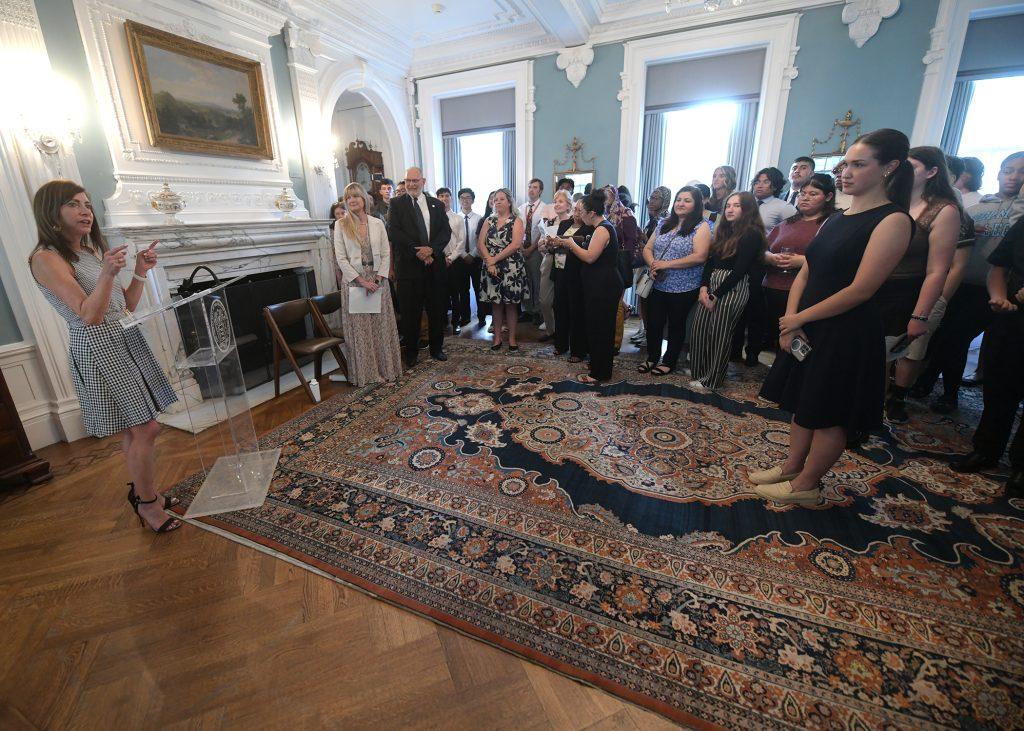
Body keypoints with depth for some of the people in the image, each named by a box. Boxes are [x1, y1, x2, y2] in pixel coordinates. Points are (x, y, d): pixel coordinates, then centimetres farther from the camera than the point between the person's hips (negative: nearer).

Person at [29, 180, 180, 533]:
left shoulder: (91, 252, 14)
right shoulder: (47, 259, -10)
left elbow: (128, 305, 13)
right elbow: (89, 316, -19)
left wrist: (139, 273, -1)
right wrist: (107, 273, -31)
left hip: (126, 341, 8)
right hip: (98, 349, -8)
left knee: (134, 430, 13)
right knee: (146, 428, -8)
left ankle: (141, 492, 28)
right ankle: (148, 503, 8)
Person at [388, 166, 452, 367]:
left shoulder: (437, 204, 12)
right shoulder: (396, 204, 4)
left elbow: (446, 231, 2)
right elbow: (394, 232, -7)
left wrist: (431, 249, -15)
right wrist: (417, 251, -16)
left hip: (435, 264, 3)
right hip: (409, 265, -2)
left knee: (437, 310, 9)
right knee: (410, 311, 4)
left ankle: (436, 348, 24)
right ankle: (410, 352, 17)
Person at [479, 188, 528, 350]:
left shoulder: (516, 220, 1)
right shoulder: (489, 220, 12)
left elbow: (516, 244, -12)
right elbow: (480, 243, 2)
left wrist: (495, 259, -16)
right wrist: (489, 261, -13)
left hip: (512, 268, -3)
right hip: (491, 268, 3)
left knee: (511, 303, 2)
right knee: (495, 302, 6)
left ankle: (512, 337, 12)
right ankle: (497, 336, 16)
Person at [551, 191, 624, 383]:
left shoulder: (602, 229, -16)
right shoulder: (604, 227, 15)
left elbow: (590, 257, -23)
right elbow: (591, 254, 13)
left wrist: (571, 244, -9)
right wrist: (566, 244, 9)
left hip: (603, 287, -10)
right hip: (601, 285, 10)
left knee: (599, 328, -2)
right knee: (601, 327, 18)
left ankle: (599, 373, 8)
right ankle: (600, 364, 31)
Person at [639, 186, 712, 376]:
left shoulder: (701, 227, -7)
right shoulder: (664, 224, 10)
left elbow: (700, 257, -19)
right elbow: (647, 248, 9)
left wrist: (667, 264, -20)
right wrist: (652, 264, -12)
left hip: (683, 289, -5)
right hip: (658, 285, 5)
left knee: (676, 325, 11)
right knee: (653, 323, 10)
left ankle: (669, 361, 26)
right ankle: (652, 357, 29)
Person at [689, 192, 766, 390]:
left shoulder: (752, 234, -7)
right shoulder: (724, 231, 15)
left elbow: (740, 269, -13)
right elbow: (710, 261, 10)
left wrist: (716, 295, -12)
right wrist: (703, 287, -4)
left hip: (733, 288, -7)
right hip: (711, 285, 7)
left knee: (719, 335, 1)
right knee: (699, 329, 6)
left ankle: (711, 381, 14)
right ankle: (698, 372, 21)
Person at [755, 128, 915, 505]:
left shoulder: (893, 220, -12)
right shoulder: (835, 219, 11)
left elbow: (860, 290, -19)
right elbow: (805, 274, 7)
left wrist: (800, 318, -13)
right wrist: (789, 318, -7)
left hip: (846, 334, -7)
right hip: (807, 329, 8)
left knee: (829, 416, 6)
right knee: (803, 404, 17)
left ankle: (805, 485, 20)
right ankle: (791, 467, 32)